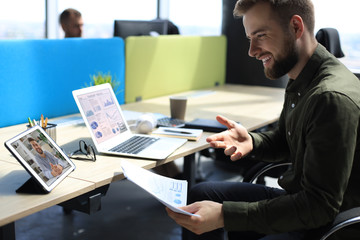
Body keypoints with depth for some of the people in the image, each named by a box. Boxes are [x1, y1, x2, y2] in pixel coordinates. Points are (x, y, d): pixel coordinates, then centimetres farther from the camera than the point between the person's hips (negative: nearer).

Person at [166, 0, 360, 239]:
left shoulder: (333, 98, -28)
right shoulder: (300, 84, 2)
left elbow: (320, 207, -28)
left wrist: (224, 215, -32)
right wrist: (251, 141, -7)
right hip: (300, 200, 9)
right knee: (201, 193, 10)